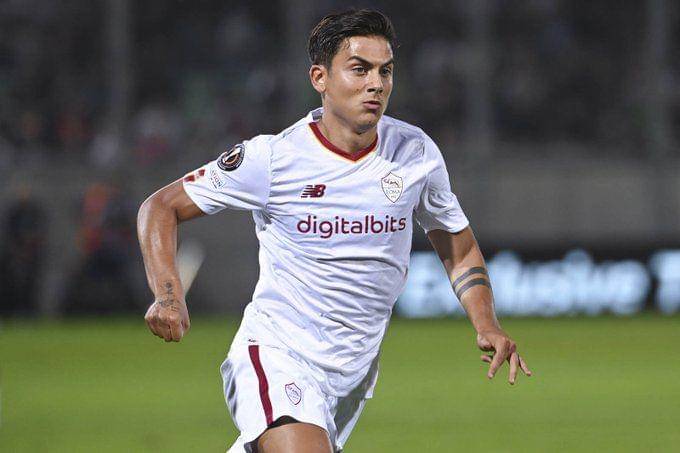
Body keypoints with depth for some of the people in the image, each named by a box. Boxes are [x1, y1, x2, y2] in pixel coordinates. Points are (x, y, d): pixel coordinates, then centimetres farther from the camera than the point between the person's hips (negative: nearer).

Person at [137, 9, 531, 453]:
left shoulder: (415, 153, -1)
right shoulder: (271, 158, -13)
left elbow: (459, 250, 13)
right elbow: (162, 207, -4)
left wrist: (487, 324, -4)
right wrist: (168, 293, -21)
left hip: (354, 372, 5)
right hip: (276, 356, -5)